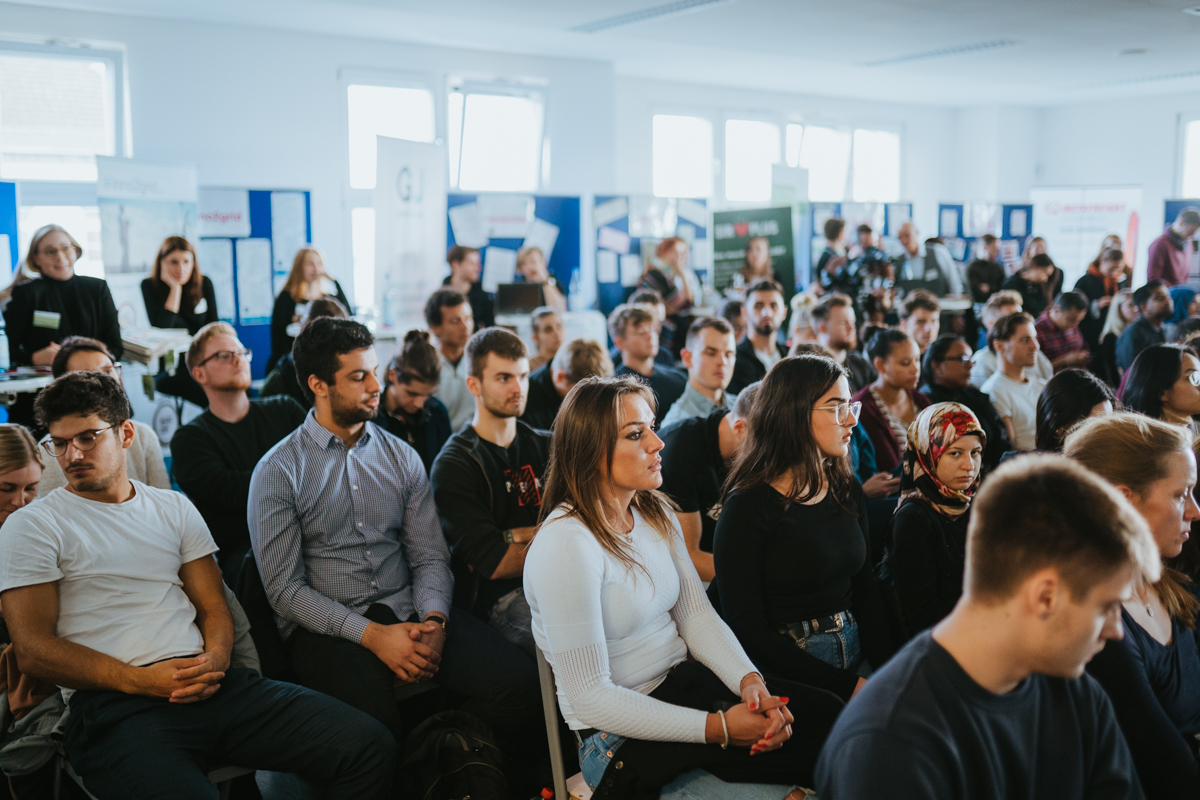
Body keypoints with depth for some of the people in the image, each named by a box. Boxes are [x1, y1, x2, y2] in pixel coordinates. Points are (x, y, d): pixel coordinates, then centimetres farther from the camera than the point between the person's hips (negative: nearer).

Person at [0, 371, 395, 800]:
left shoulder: (174, 508, 21)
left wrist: (215, 659, -5)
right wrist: (140, 680, -12)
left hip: (209, 683, 5)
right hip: (113, 705, -4)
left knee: (371, 747, -15)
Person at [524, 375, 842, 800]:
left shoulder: (656, 513, 5)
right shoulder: (566, 545, -22)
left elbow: (696, 614, 5)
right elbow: (590, 697, -22)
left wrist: (750, 680, -15)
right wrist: (717, 727, -25)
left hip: (682, 681, 8)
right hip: (620, 734, -8)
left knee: (826, 714, -12)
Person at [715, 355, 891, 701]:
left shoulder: (847, 492, 10)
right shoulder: (748, 507, -11)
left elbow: (865, 589, 15)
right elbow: (745, 627, -13)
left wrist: (883, 669, -4)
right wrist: (845, 685, -16)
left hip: (854, 653, 6)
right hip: (784, 670, -6)